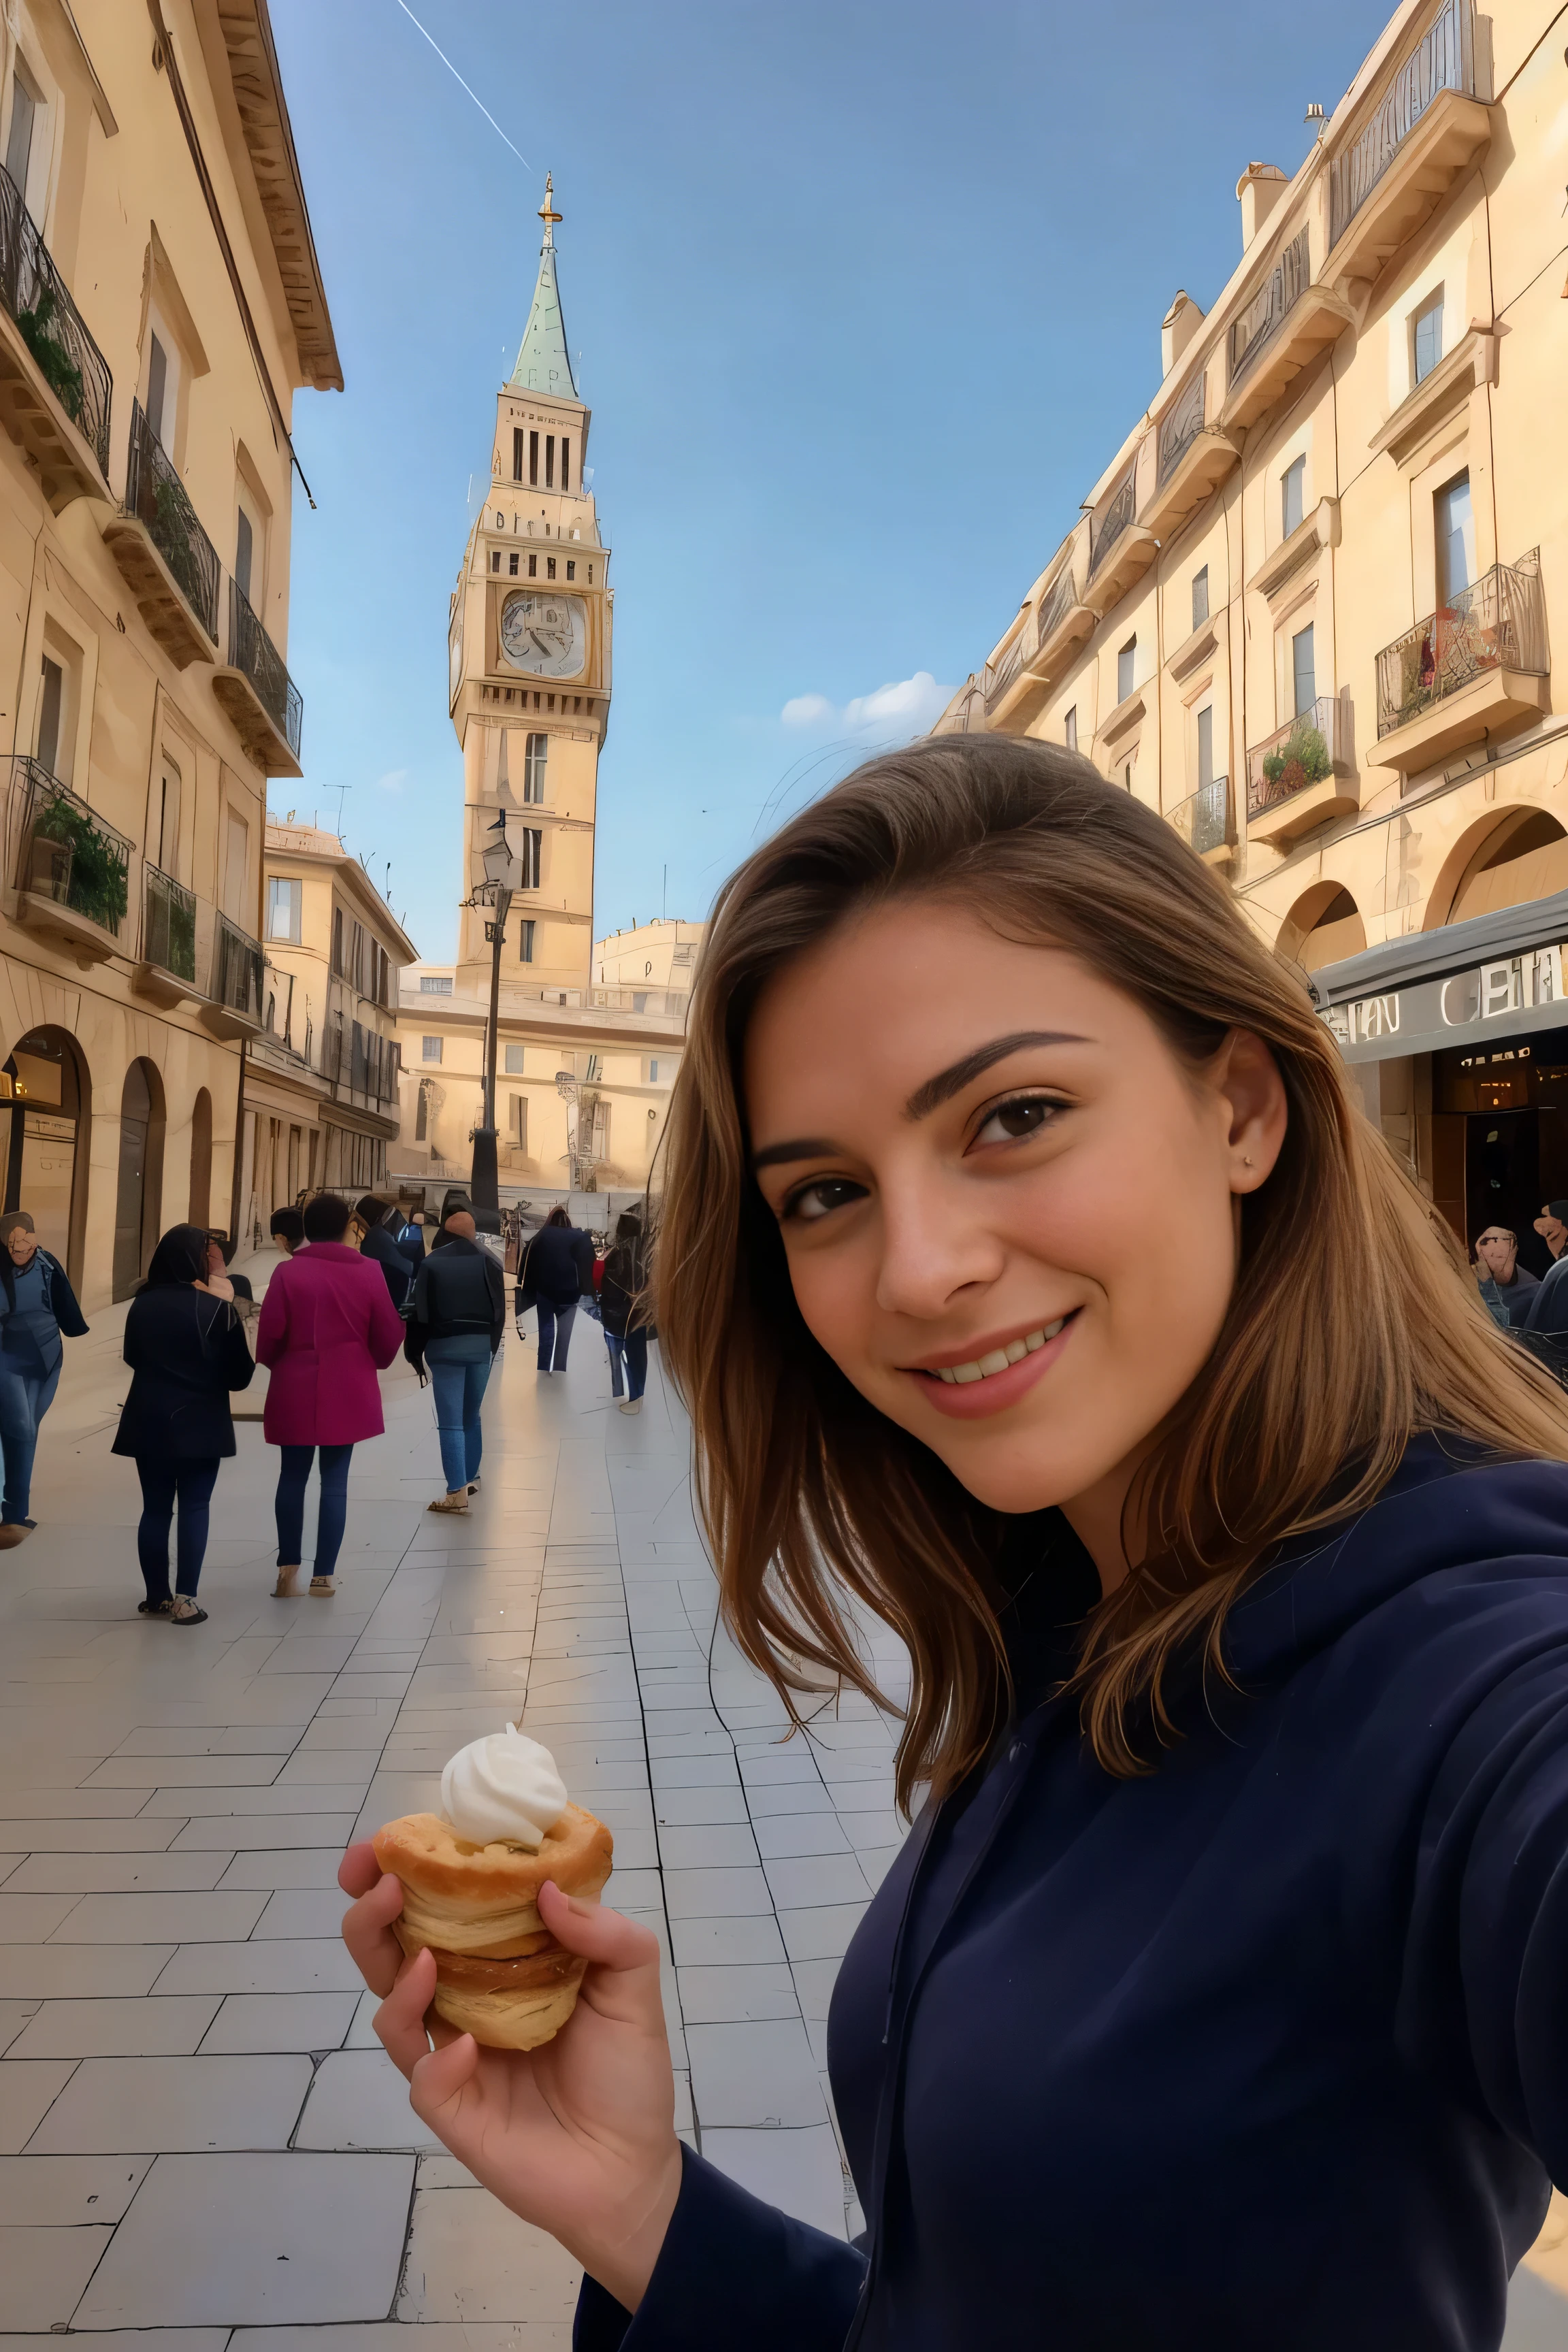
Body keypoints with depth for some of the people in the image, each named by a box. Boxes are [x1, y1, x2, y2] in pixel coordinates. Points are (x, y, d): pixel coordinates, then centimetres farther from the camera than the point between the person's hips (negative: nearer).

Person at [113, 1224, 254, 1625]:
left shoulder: (142, 1305, -1)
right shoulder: (217, 1309, -11)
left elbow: (132, 1358, 15)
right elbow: (239, 1375, -5)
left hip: (149, 1422, 3)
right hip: (200, 1425, -3)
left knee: (155, 1508, 11)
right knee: (194, 1508, 4)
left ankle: (157, 1596, 17)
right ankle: (185, 1599, 0)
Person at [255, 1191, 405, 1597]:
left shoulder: (288, 1272, -8)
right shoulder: (369, 1272, -4)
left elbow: (269, 1336, -6)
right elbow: (388, 1335, 0)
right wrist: (371, 1363, 20)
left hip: (295, 1391, 0)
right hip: (349, 1391, 1)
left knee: (293, 1476, 14)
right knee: (335, 1479, 7)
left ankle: (288, 1566, 13)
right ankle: (324, 1574, 10)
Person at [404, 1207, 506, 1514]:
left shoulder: (432, 1263, -3)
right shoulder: (488, 1261, 2)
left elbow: (420, 1312, -5)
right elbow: (500, 1310, 1)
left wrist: (416, 1353, 3)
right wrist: (491, 1344, 11)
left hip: (445, 1347, -3)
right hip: (480, 1345, 3)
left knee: (451, 1422, -2)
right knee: (471, 1417, 18)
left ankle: (458, 1492, -6)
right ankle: (470, 1478, 28)